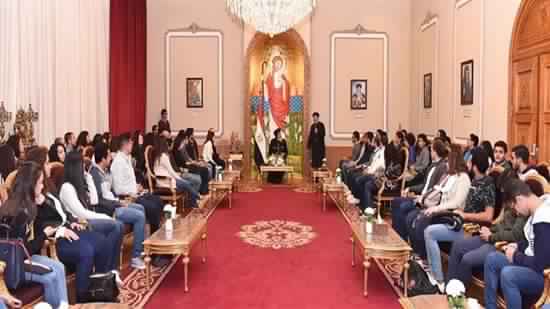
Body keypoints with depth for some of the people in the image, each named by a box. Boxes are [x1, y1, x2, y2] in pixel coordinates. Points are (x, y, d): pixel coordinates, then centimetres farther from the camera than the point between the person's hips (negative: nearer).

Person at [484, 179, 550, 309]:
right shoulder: (538, 210, 3)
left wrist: (515, 256, -11)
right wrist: (518, 246, 5)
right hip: (534, 264, 10)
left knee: (507, 274, -32)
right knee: (492, 259, 6)